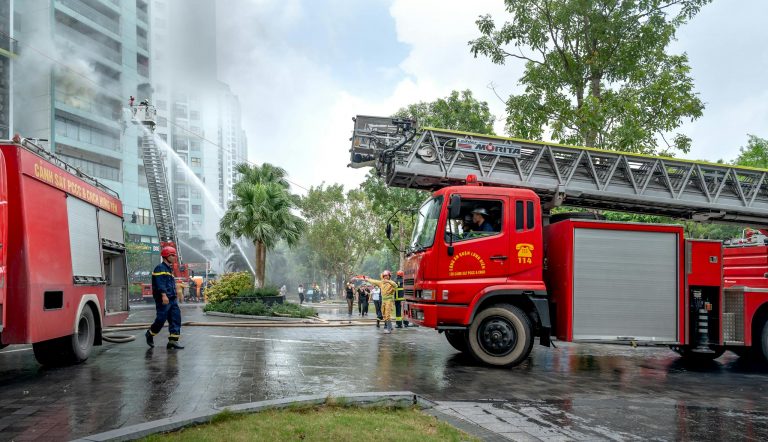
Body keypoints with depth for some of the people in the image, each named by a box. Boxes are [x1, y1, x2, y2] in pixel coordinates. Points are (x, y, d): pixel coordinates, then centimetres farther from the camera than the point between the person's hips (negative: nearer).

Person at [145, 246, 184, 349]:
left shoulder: (170, 269, 22)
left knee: (176, 318, 0)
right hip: (163, 299, -9)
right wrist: (164, 295, -29)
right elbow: (160, 283, -19)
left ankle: (173, 340, 1)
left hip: (172, 299, 9)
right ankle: (150, 334, 21)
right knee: (161, 319, -4)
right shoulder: (160, 268, -7)